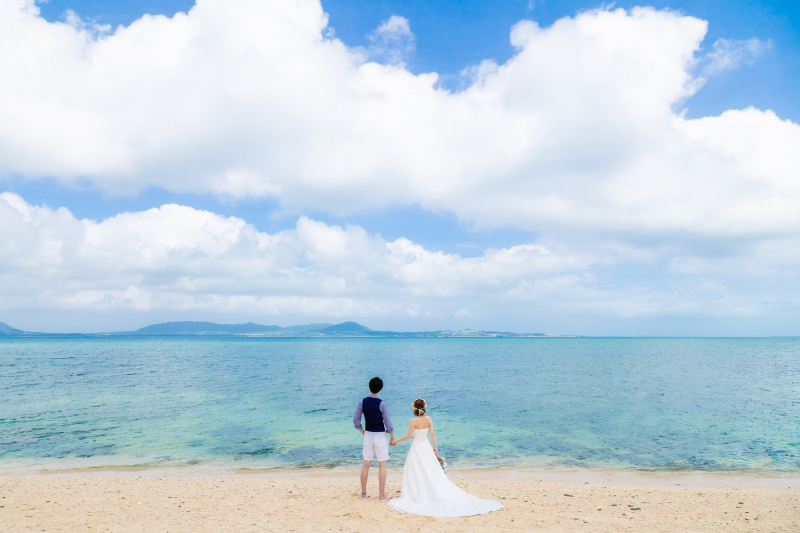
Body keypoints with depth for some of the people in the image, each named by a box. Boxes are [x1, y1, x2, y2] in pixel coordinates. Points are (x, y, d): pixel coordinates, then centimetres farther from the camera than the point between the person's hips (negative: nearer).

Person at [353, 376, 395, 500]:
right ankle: (381, 495, 6)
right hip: (380, 435, -4)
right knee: (382, 465, 3)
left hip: (368, 435, 4)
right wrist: (392, 437, -1)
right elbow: (387, 422, -13)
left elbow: (356, 419, 1)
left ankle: (363, 492, 23)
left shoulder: (362, 402, -3)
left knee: (365, 464, 14)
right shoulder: (382, 404, -15)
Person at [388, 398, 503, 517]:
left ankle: (418, 495, 10)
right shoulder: (428, 419, -5)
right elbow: (432, 434, -3)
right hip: (426, 447, 5)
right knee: (433, 471, 14)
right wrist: (435, 447, 7)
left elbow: (408, 436, -14)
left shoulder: (414, 420, -18)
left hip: (417, 448, -5)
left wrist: (396, 441, -3)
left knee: (416, 474, 7)